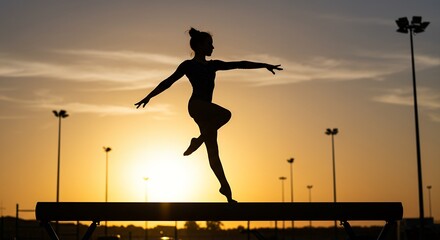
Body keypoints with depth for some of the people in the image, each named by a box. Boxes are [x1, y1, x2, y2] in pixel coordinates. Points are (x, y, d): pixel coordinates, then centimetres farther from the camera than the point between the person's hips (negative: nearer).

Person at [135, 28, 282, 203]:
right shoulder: (188, 65, 5)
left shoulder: (213, 65, 21)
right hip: (197, 105, -6)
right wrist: (149, 96, -2)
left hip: (207, 109, 6)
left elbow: (239, 64, 20)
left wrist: (264, 65, 19)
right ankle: (199, 140, -18)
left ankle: (225, 187, 0)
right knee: (225, 114, -32)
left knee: (213, 151, 2)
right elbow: (168, 81, 4)